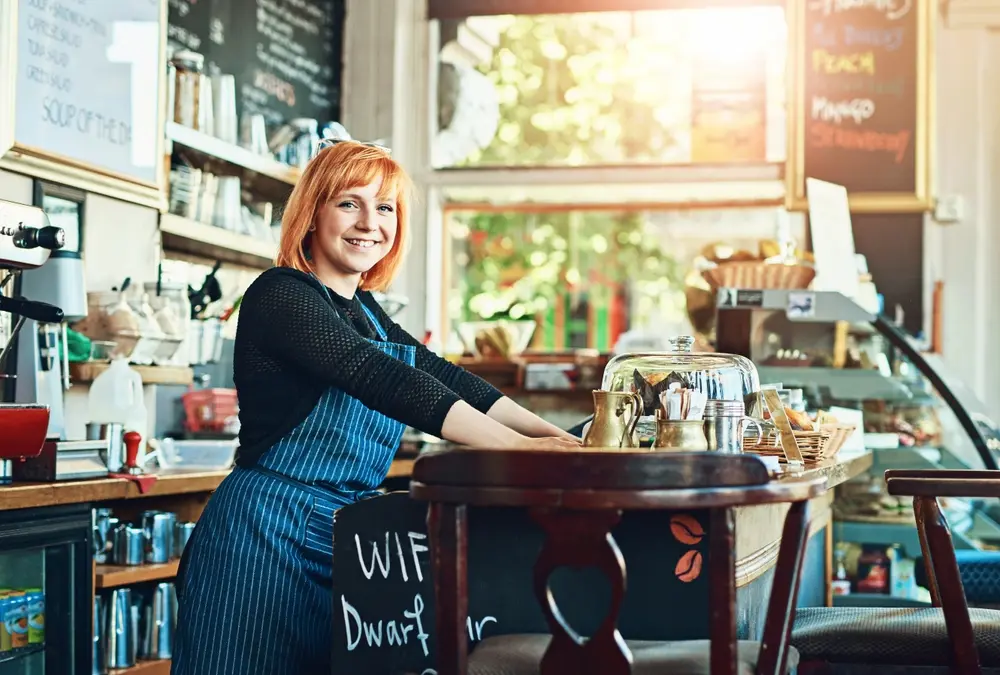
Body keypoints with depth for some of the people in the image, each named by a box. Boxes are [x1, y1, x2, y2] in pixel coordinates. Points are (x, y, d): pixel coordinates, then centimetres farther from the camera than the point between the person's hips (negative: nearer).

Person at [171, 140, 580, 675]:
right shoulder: (281, 295, -12)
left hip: (345, 532, 8)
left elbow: (442, 378, 9)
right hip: (268, 531, -8)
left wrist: (553, 437, -4)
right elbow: (383, 381, -23)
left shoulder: (363, 310, 15)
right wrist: (515, 446, -28)